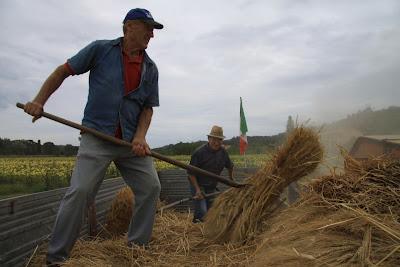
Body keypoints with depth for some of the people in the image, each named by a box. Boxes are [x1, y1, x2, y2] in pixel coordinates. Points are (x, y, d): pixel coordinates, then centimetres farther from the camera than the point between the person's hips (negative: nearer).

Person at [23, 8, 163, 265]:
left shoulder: (151, 68, 9)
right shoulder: (100, 49, 0)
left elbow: (148, 107, 9)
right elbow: (63, 71, 7)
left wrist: (140, 136, -8)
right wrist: (39, 101, -3)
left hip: (131, 141, 4)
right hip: (97, 136, -4)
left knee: (151, 187, -2)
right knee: (80, 191, -12)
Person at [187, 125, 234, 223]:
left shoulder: (223, 151, -2)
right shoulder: (199, 152, -20)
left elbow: (230, 166, 18)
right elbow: (191, 173, -16)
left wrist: (231, 180, 24)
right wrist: (197, 189, -22)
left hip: (212, 187, 6)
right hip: (198, 185, -5)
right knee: (202, 213, -17)